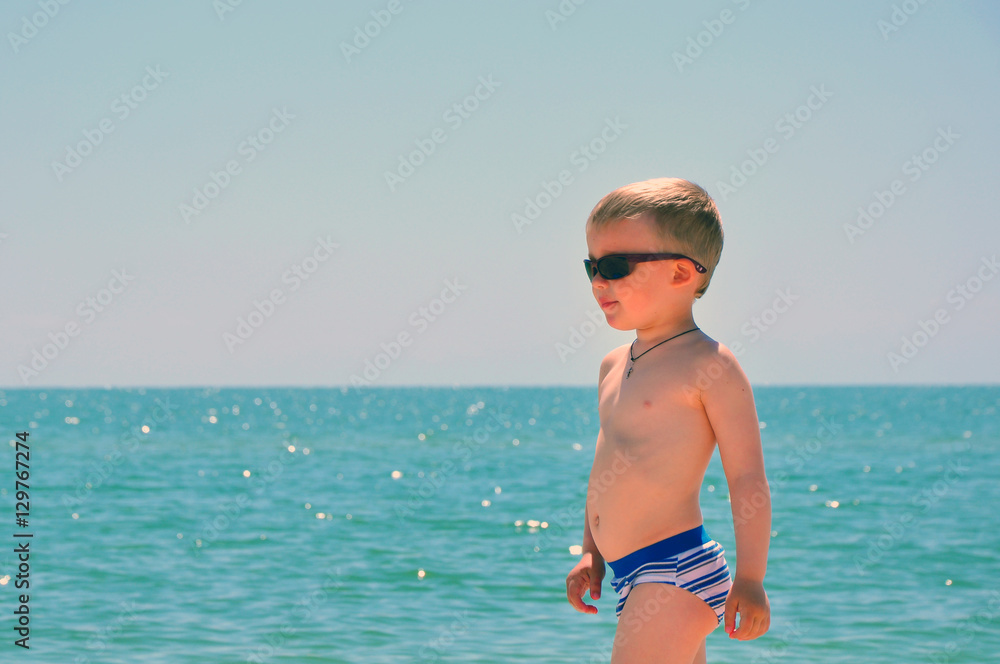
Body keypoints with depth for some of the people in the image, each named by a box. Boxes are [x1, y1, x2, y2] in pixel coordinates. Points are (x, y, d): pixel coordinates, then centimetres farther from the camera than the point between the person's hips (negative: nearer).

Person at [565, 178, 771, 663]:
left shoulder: (709, 366, -9)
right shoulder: (614, 367, 16)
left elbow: (747, 476, -11)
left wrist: (749, 579, -13)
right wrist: (591, 552, 25)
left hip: (679, 569, -9)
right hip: (631, 572, 9)